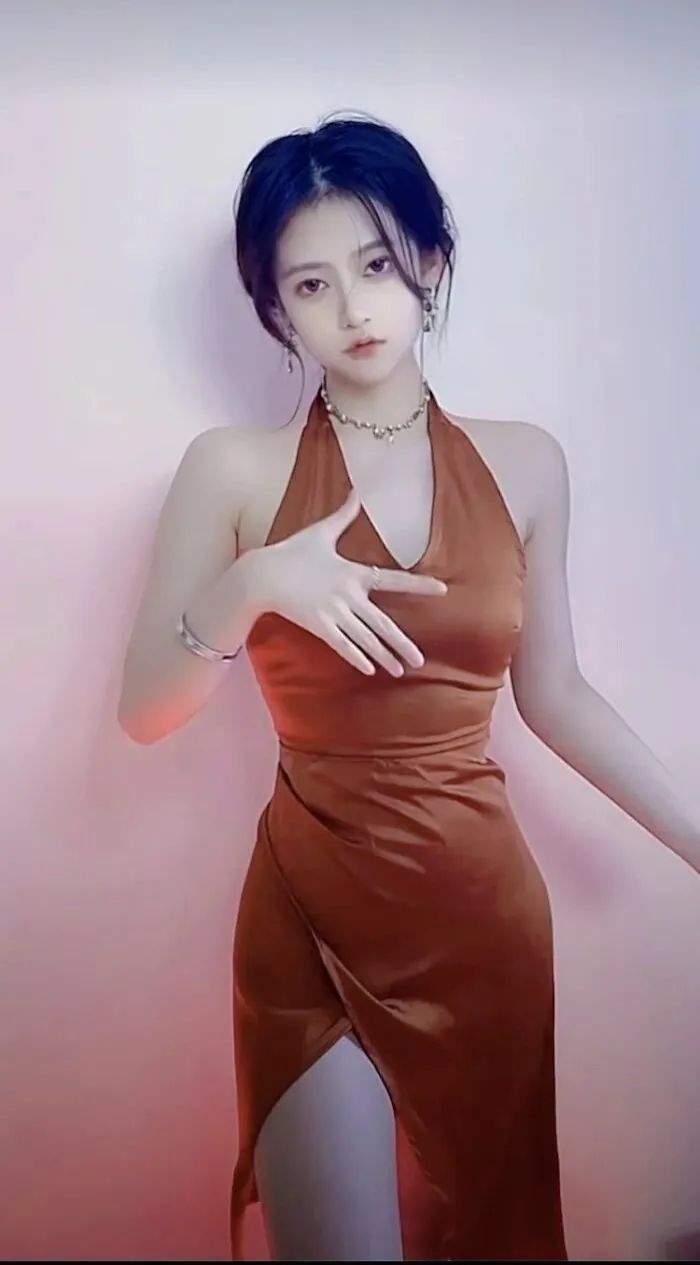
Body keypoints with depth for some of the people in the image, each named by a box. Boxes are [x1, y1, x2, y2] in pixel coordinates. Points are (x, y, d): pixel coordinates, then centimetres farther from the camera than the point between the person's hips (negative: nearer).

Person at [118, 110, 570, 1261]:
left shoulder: (520, 463, 1)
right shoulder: (236, 469, -6)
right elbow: (143, 712, -8)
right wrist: (252, 586, -25)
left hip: (488, 907, 3)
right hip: (312, 916, -2)